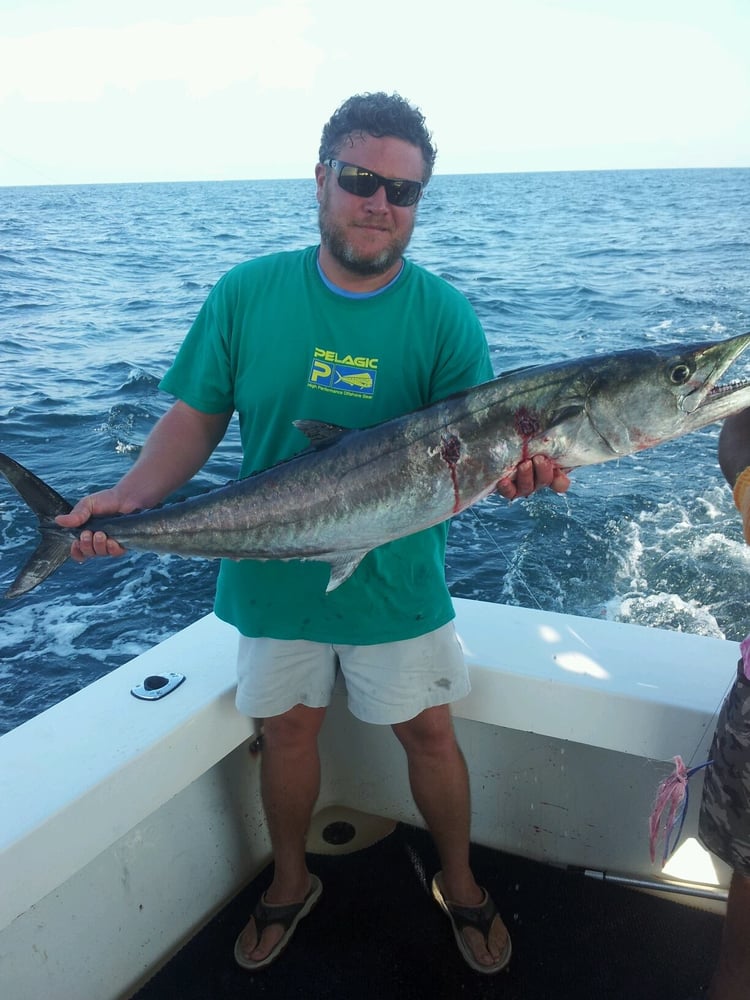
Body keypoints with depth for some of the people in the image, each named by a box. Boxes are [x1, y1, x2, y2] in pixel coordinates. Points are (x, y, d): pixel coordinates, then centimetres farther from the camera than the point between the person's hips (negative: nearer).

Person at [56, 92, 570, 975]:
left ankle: (459, 886, 42)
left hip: (398, 580, -1)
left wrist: (512, 469, -37)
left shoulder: (441, 314, -10)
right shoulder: (247, 293, -7)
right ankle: (290, 884, 46)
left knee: (428, 732, 13)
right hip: (273, 574, 2)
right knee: (287, 731, 18)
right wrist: (126, 499, -15)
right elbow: (197, 415, -2)